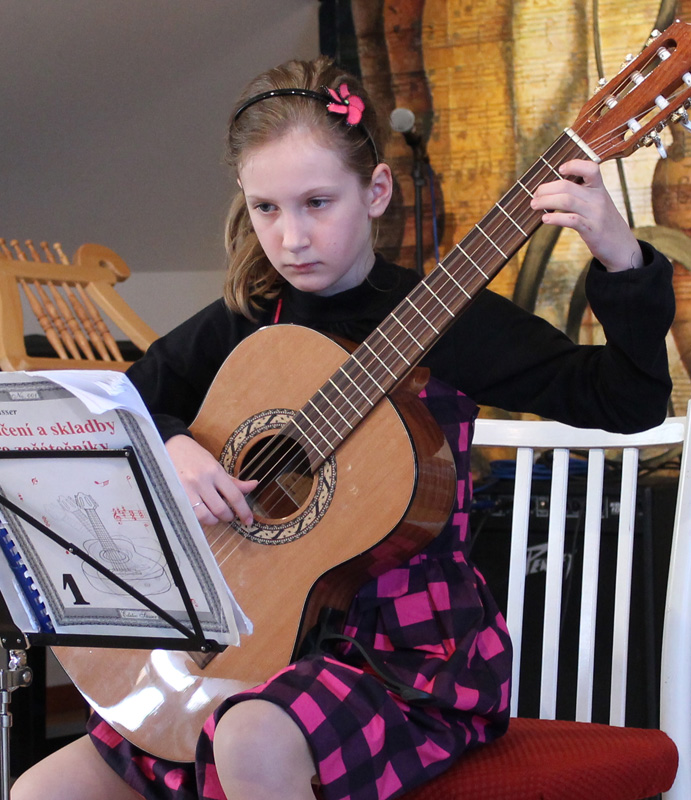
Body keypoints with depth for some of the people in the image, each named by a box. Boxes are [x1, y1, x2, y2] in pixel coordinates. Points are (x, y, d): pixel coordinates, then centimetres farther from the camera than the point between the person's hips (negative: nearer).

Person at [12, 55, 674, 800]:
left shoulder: (447, 321, -8)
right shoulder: (242, 326, 4)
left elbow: (628, 402, -14)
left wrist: (621, 262, -29)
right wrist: (170, 448, -10)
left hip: (416, 656, -5)